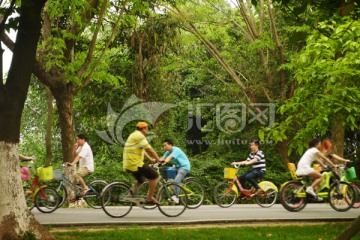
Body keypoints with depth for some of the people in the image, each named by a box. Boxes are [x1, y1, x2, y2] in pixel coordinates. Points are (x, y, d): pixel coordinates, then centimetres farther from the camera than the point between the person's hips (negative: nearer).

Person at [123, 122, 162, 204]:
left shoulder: (134, 135, 21)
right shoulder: (139, 136, -11)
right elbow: (150, 150, -12)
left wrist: (151, 159, 31)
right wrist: (159, 159, -2)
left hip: (128, 165, 10)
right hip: (136, 164, -10)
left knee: (141, 180, 28)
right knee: (155, 176, -2)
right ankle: (150, 197, 0)